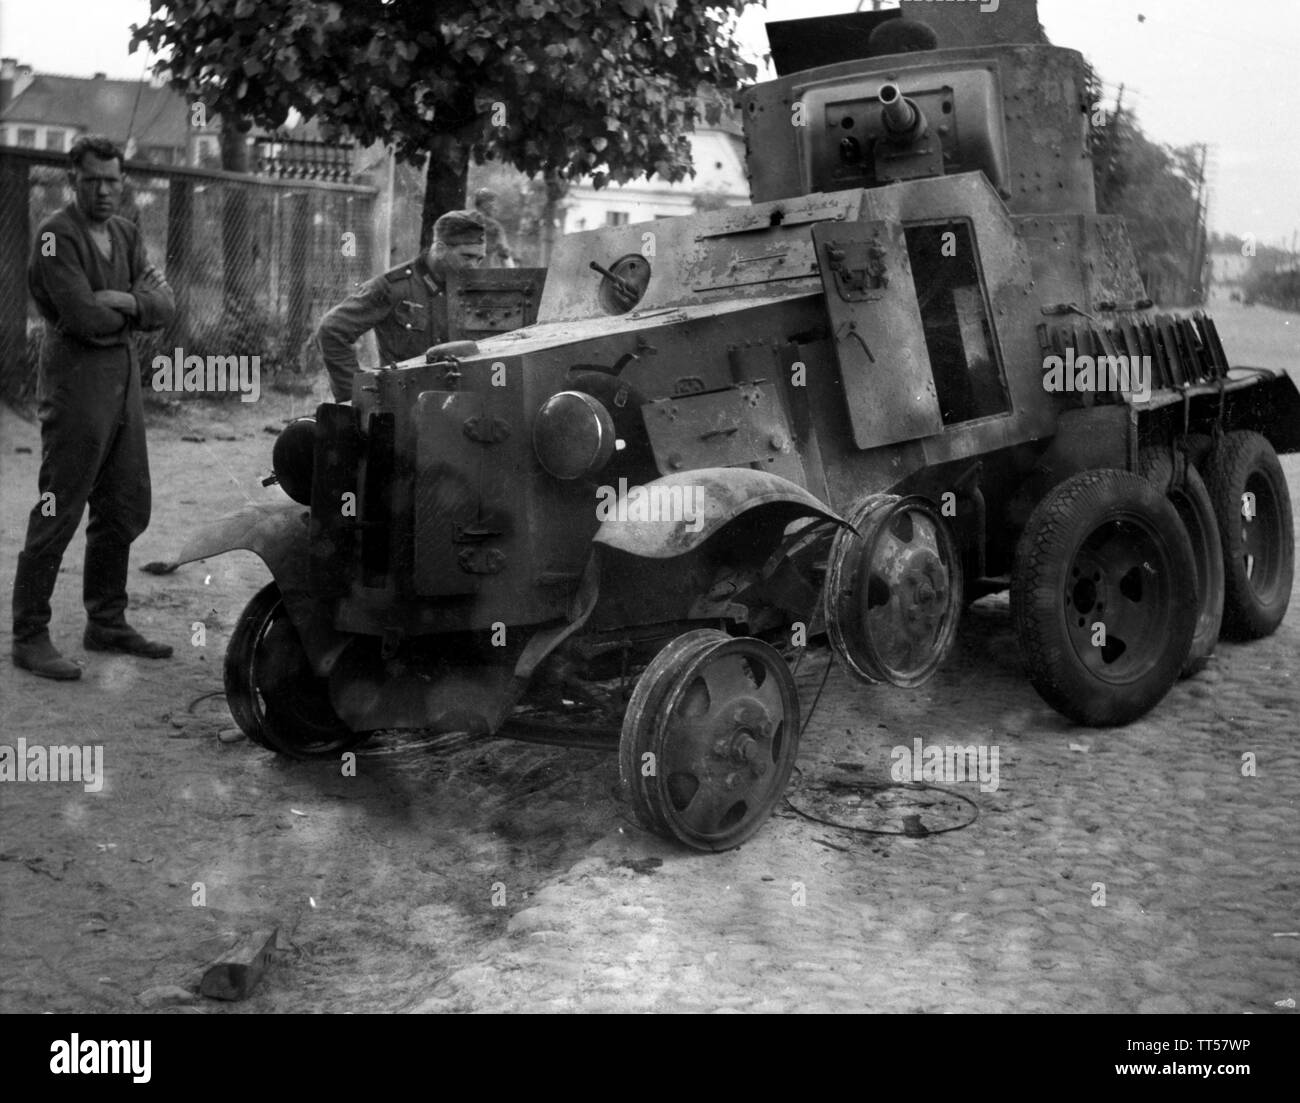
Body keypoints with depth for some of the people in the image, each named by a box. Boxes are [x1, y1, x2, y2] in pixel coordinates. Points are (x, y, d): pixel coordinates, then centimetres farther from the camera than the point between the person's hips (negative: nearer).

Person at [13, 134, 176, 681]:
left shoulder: (126, 233, 14)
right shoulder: (56, 236, -11)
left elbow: (164, 306, 5)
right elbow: (86, 319, -21)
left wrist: (127, 300, -15)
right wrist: (139, 303, -4)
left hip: (125, 380, 8)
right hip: (76, 382, -8)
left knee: (125, 510, 13)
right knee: (57, 513, -6)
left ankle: (106, 621, 26)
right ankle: (29, 636, 1)